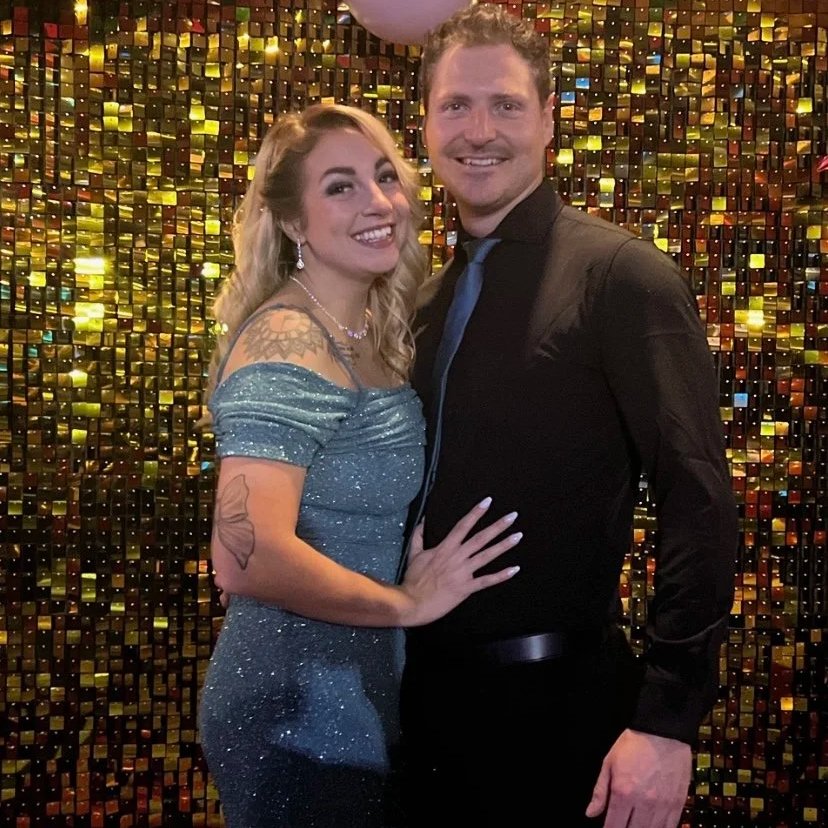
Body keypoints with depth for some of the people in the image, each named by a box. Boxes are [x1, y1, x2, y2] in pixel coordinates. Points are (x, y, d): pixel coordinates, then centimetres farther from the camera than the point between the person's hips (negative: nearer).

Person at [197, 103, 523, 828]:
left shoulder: (371, 333, 6)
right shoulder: (288, 345, -21)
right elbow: (248, 558, -30)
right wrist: (406, 602, -19)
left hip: (363, 709, 8)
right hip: (301, 725, -8)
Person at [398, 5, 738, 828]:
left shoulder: (618, 273, -12)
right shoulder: (430, 302, 9)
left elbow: (697, 499, -17)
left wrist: (668, 717, -20)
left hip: (553, 698, -6)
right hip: (430, 693, 6)